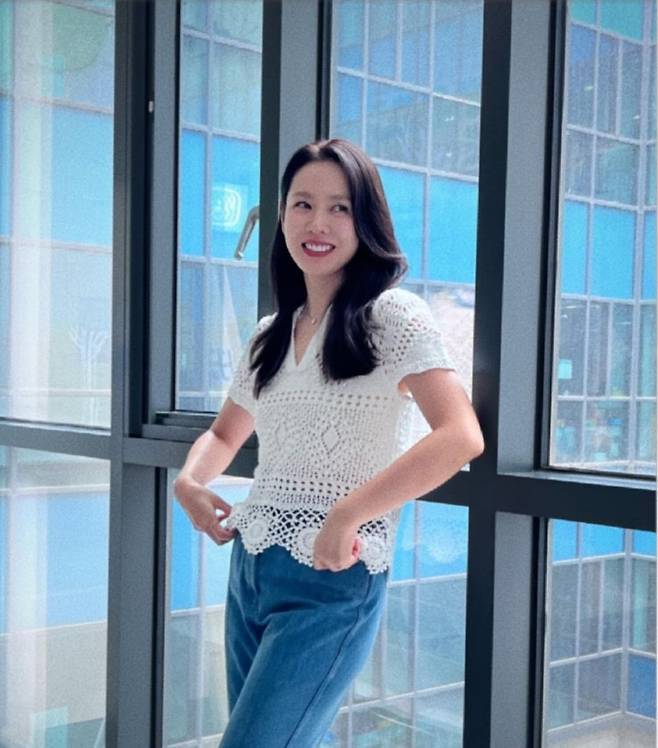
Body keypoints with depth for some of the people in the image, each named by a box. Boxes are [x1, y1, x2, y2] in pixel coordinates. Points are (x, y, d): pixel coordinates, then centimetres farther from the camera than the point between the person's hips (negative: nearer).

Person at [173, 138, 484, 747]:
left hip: (333, 581, -7)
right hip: (249, 569, 7)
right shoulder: (270, 333, 11)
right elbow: (224, 434, 24)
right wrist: (190, 481, 1)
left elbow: (461, 437, -22)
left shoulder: (393, 315, -9)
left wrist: (346, 515, -26)